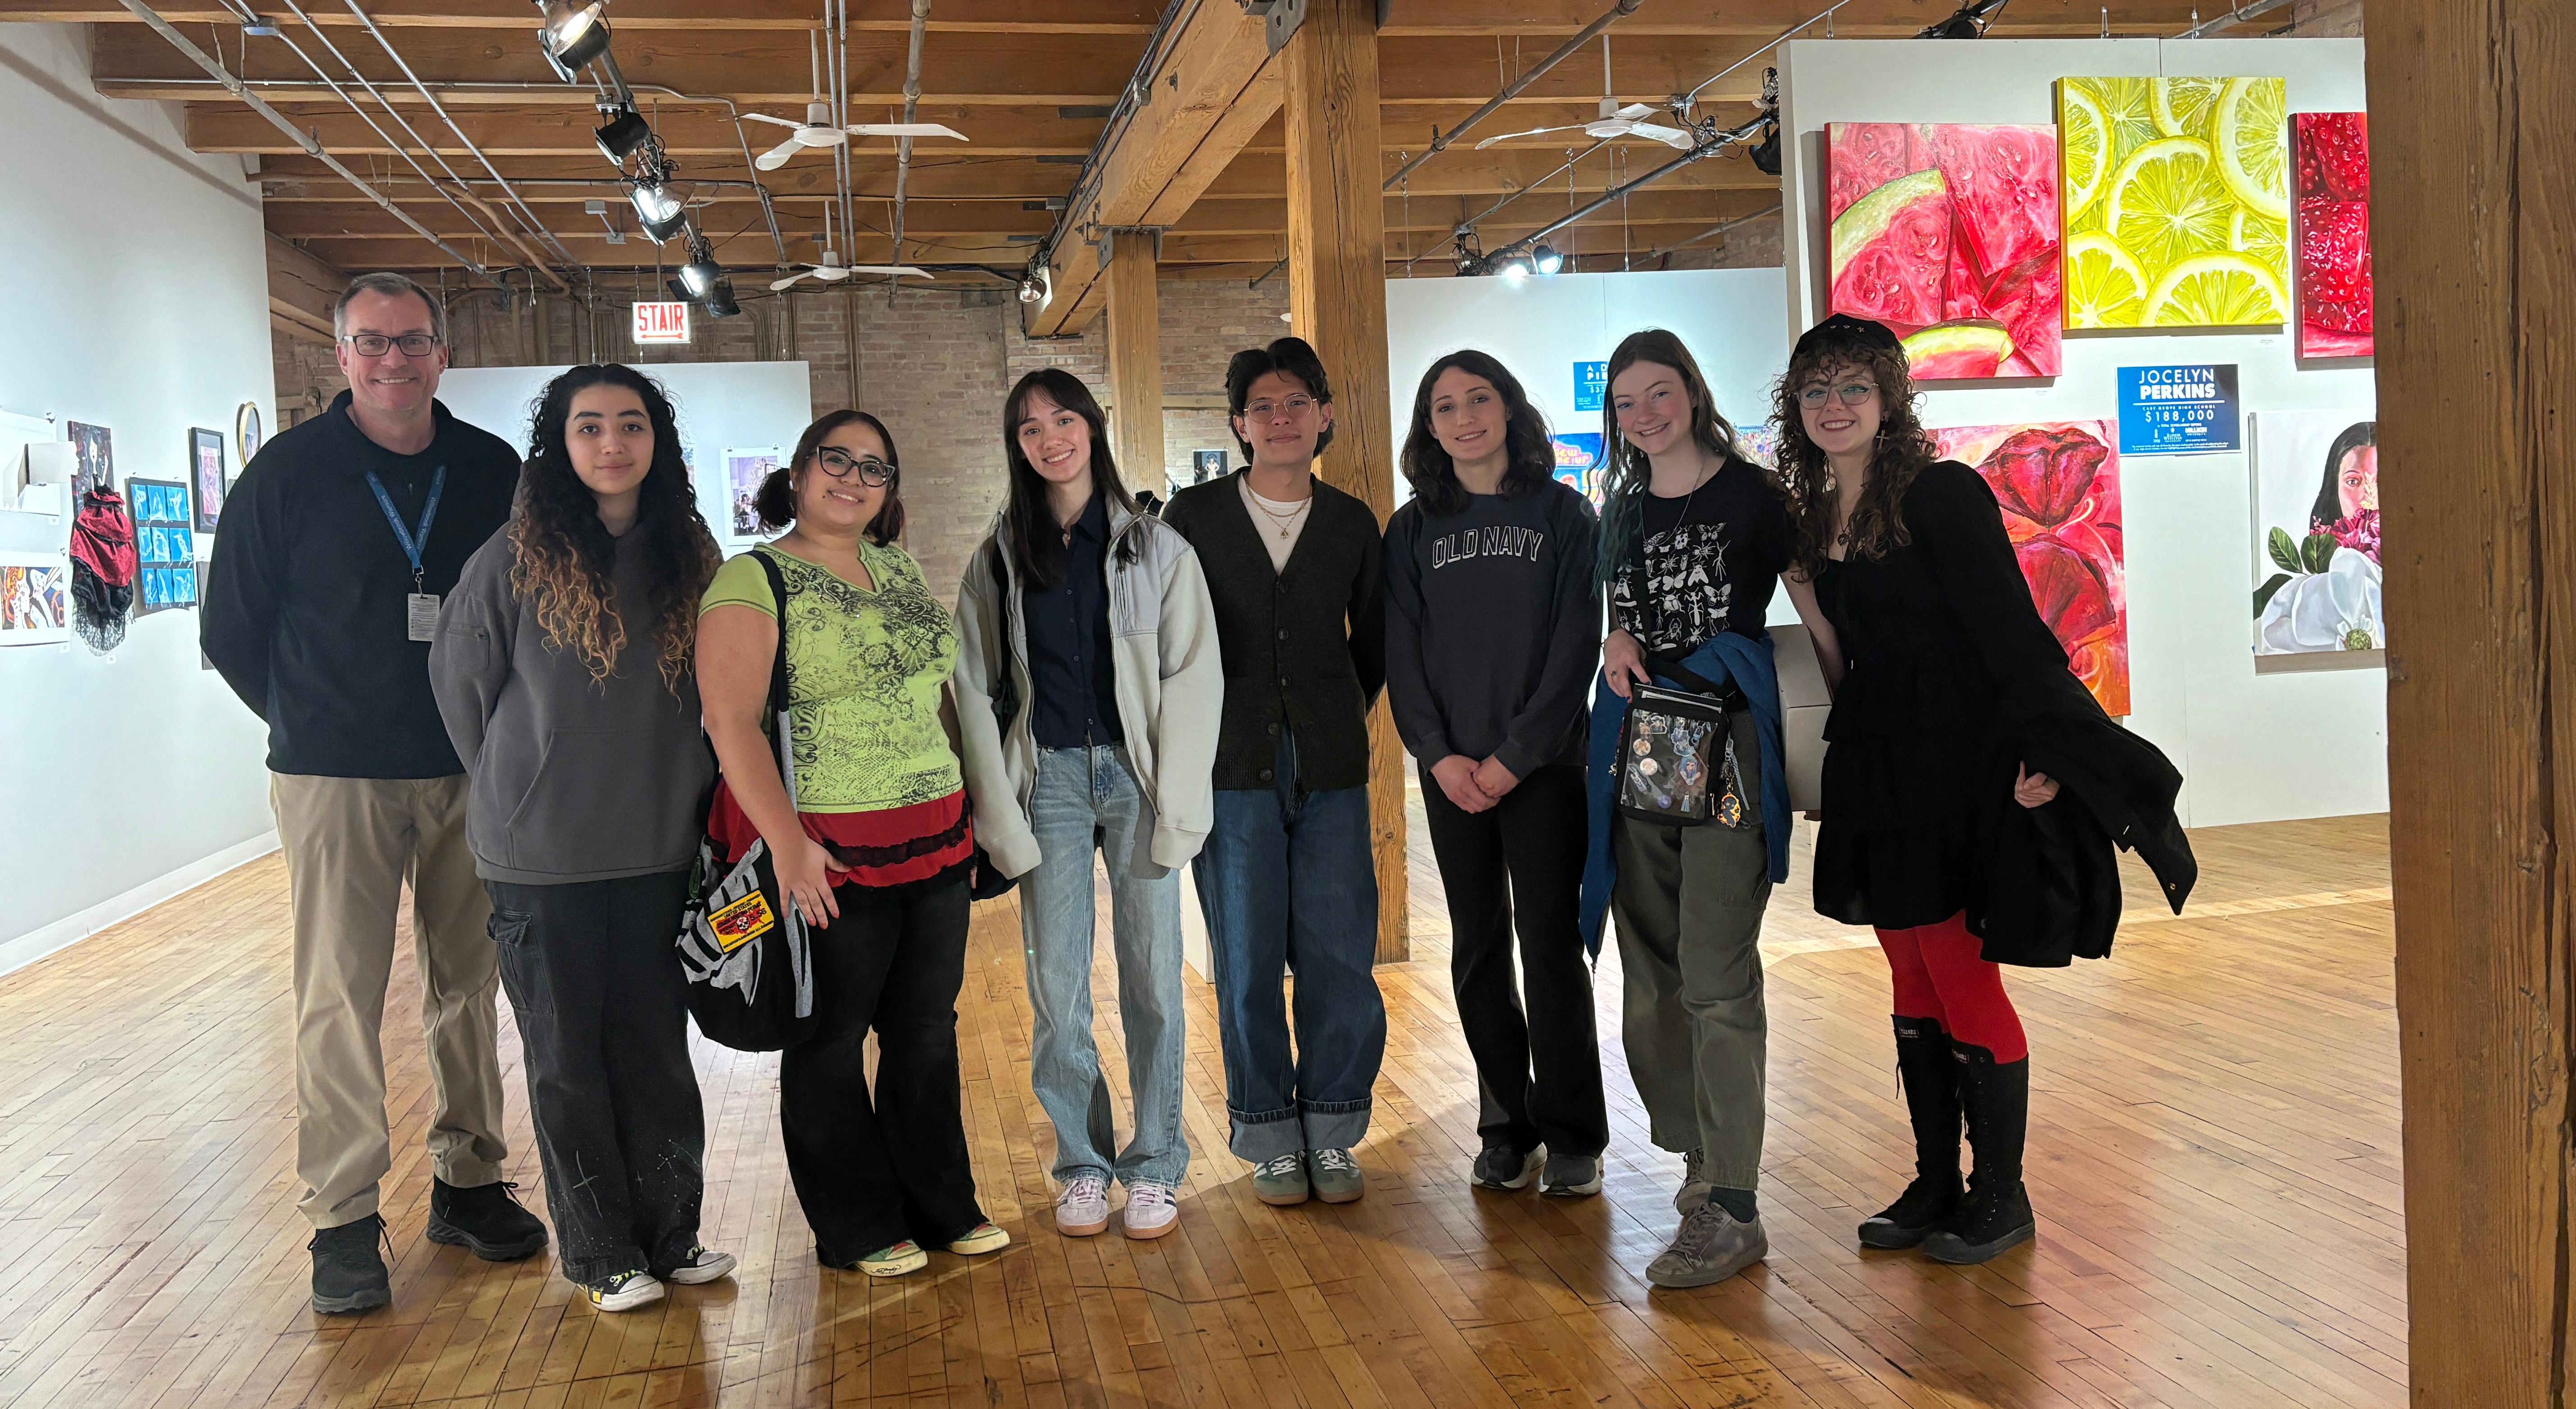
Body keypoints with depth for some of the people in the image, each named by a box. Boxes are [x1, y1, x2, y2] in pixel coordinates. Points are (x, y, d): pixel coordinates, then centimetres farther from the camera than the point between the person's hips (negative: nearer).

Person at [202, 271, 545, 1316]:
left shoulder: (494, 472, 5)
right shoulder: (289, 472, -1)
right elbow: (232, 631, 4)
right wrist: (315, 725, 6)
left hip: (470, 774, 3)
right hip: (334, 778, -2)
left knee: (468, 984, 9)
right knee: (339, 995, -2)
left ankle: (468, 1182, 21)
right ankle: (343, 1219, 7)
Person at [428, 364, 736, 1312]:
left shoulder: (687, 556, 4)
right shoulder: (515, 560, -7)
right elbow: (461, 684, 2)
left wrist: (682, 794, 10)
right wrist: (523, 791, 8)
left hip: (660, 847, 3)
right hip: (542, 856, -3)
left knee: (656, 1046, 10)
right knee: (568, 1056, 6)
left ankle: (669, 1232, 24)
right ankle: (599, 1251, 19)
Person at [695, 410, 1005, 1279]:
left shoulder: (900, 570, 13)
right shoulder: (753, 580, -8)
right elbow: (732, 723, -16)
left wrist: (962, 799, 17)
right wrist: (786, 842, -23)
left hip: (933, 842, 6)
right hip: (827, 855, -6)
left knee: (928, 1029, 14)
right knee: (830, 1042, 6)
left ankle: (943, 1206, 29)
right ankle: (858, 1229, 21)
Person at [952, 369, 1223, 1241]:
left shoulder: (1156, 547, 4)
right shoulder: (998, 558, 9)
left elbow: (1194, 674, 0)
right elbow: (975, 688, 7)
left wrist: (1174, 800, -8)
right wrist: (998, 811, -2)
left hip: (1137, 776, -1)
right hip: (1050, 778, 1)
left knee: (1153, 980, 2)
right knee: (1057, 988, 2)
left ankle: (1155, 1167, 14)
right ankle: (1082, 1163, 16)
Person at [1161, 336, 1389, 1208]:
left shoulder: (1352, 524, 9)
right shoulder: (1194, 515, 4)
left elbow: (1376, 637, 19)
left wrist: (1344, 715, 13)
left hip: (1330, 766, 1)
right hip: (1230, 766, -1)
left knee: (1339, 955, 0)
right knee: (1247, 961, 4)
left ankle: (1331, 1134, 16)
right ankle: (1271, 1141, 17)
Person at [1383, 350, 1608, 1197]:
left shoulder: (1562, 513, 3)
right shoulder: (1413, 529, 10)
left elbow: (1577, 642, -4)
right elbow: (1402, 651, 6)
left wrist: (1515, 755, -11)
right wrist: (1439, 754, -8)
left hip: (1543, 762, -3)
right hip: (1451, 770, 3)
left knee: (1550, 941, -4)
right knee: (1478, 950, 6)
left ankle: (1572, 1135, 7)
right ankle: (1507, 1129, 16)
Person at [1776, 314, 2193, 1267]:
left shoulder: (1942, 495, -10)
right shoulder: (1817, 519, 11)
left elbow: (2007, 627, -16)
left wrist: (2035, 751, -22)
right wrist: (1802, 596, 4)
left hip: (1954, 773, -7)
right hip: (1875, 779, 7)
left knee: (1963, 983, -1)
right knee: (1913, 987, 13)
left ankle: (2002, 1196, 13)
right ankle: (1935, 1184, 23)